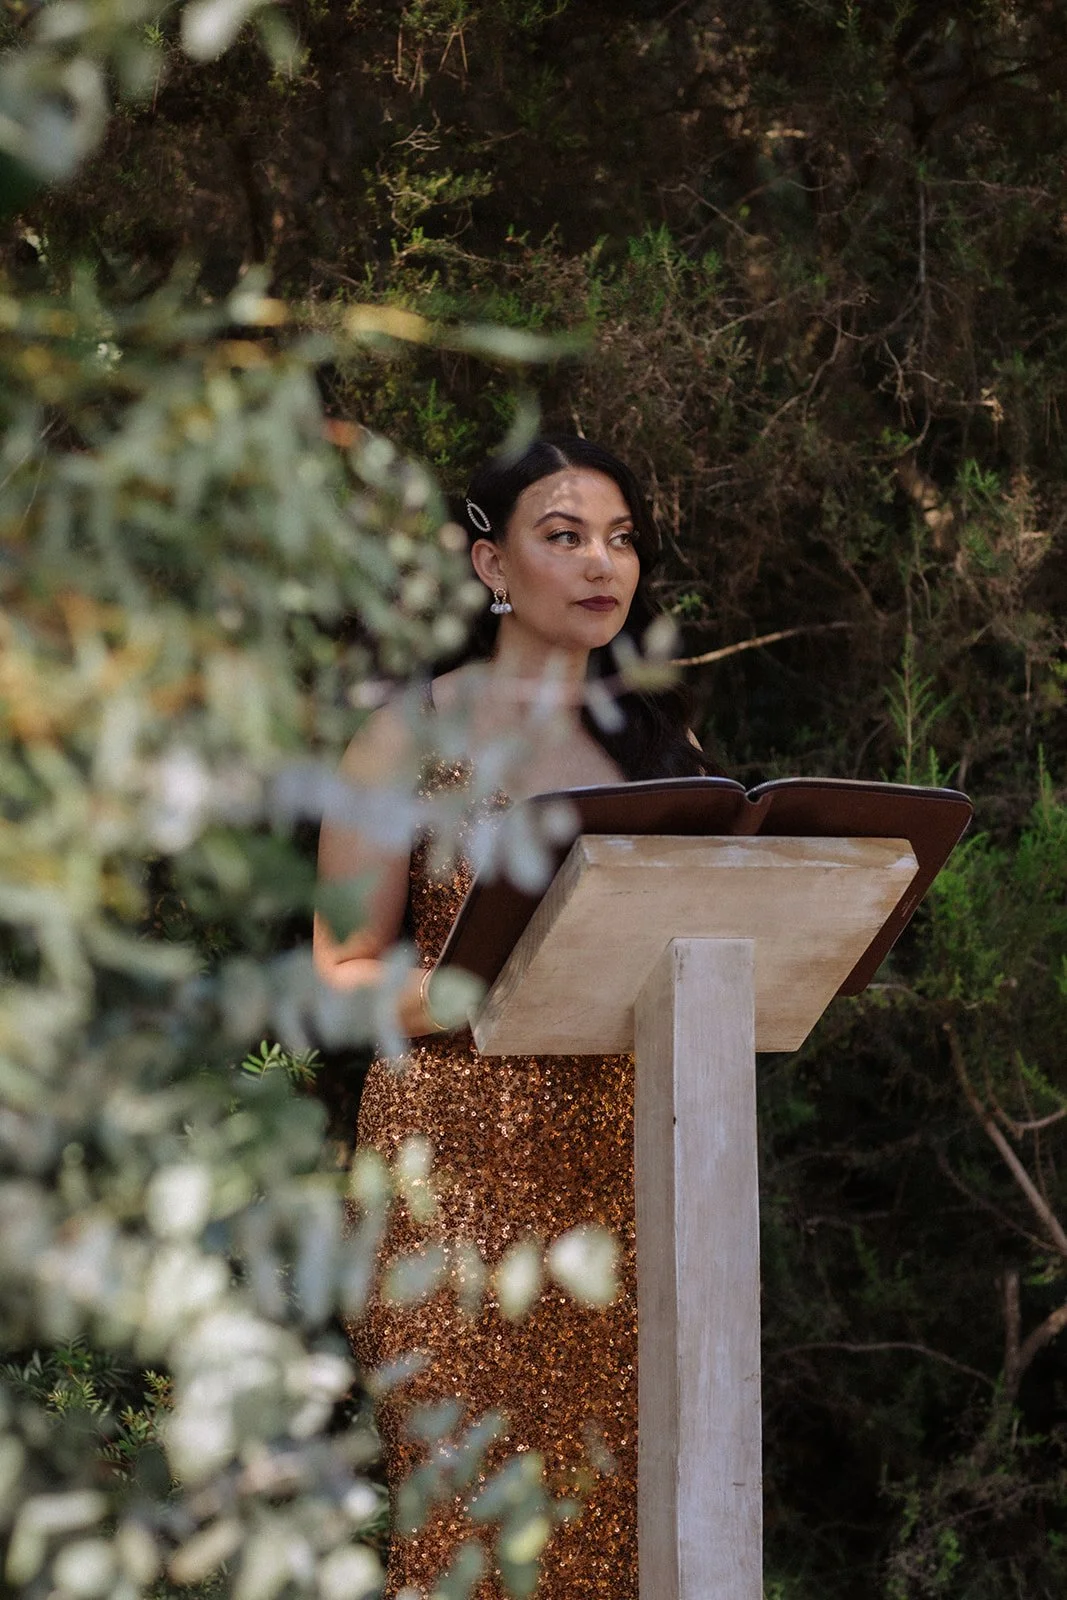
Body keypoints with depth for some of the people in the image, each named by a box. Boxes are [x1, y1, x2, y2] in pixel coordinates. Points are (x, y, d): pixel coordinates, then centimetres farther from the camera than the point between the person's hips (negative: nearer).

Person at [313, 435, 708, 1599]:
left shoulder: (658, 740, 15)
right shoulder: (414, 734, 1)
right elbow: (342, 977, -2)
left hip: (626, 1148, 4)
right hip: (461, 1145, -4)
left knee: (618, 1485, 0)